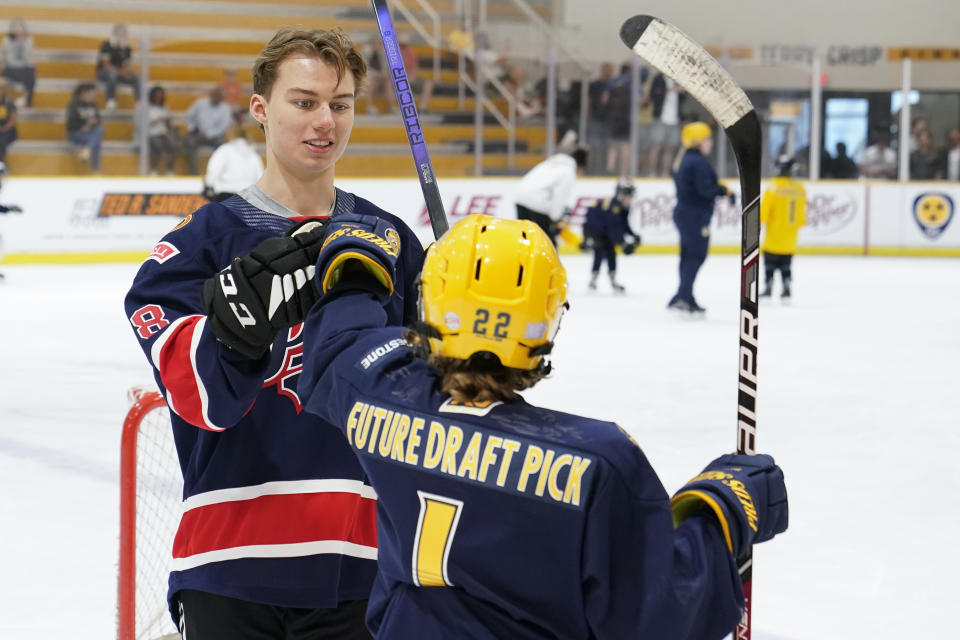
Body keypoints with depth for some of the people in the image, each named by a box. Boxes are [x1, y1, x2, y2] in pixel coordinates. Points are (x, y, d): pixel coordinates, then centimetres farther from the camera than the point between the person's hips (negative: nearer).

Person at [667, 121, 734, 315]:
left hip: (683, 211, 10)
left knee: (689, 256, 15)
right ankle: (682, 297, -14)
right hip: (696, 216, -10)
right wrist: (725, 191, -11)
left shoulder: (682, 160, 14)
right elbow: (705, 188, -25)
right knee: (696, 256, -8)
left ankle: (685, 298, 20)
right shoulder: (699, 163, -18)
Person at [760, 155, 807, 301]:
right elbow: (802, 211, 11)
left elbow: (764, 208, -13)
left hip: (774, 232, -4)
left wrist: (759, 221, -3)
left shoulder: (774, 186, -14)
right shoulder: (800, 188, 1)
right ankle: (786, 288, 8)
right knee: (786, 263, 13)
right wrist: (800, 223, 26)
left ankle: (768, 288, 2)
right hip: (791, 233, 4)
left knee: (770, 261, 3)